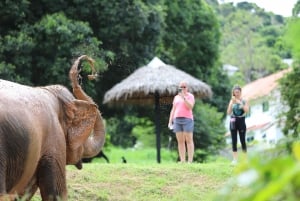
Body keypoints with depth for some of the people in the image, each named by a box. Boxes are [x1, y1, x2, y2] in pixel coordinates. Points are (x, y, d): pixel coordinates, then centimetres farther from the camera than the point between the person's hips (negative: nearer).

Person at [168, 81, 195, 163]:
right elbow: (173, 110, 16)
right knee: (180, 141, 1)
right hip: (177, 120, 5)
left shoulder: (190, 96, 2)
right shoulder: (176, 97, 16)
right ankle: (182, 161, 1)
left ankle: (190, 161, -9)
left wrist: (183, 97, -19)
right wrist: (170, 121, 9)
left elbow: (190, 107, -14)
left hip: (187, 119, -5)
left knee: (189, 140, -7)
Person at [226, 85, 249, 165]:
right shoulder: (232, 101, 6)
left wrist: (240, 103, -20)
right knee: (234, 141, 0)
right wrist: (232, 103, -12)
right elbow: (228, 112, -1)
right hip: (233, 121, 2)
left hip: (241, 121, -2)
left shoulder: (244, 101, 2)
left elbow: (247, 110, -12)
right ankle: (235, 159, 1)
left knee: (242, 140, -3)